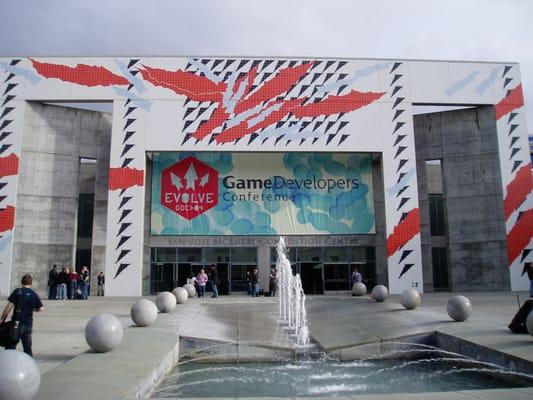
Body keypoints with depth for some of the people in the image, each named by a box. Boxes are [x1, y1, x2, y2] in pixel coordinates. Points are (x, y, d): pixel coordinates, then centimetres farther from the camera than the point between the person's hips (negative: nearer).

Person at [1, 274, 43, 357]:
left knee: (10, 346, 4)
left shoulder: (17, 292, -4)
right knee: (27, 348, 12)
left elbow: (9, 306, -9)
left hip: (16, 322, -3)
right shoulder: (34, 295, 4)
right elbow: (40, 308, 12)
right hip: (28, 323, 3)